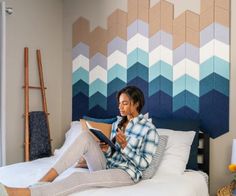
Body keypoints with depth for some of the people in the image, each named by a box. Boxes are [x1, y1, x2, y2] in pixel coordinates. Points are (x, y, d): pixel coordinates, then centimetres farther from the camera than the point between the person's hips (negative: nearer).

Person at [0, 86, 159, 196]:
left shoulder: (150, 129, -5)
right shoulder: (117, 123, 14)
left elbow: (144, 163, -8)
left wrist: (125, 146, -19)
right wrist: (104, 148, -4)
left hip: (126, 173, -6)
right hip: (105, 165, 6)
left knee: (79, 178, -35)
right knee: (85, 135, -23)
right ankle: (43, 182, -31)